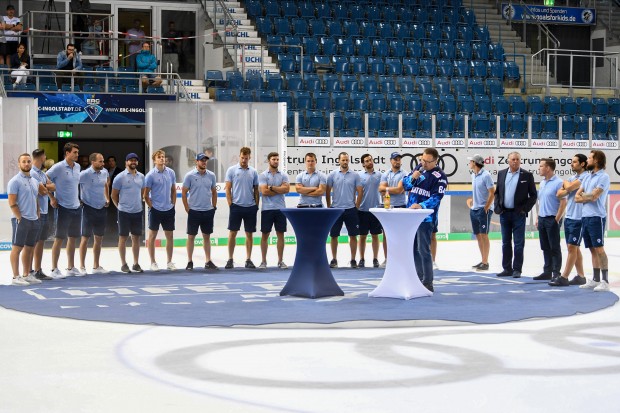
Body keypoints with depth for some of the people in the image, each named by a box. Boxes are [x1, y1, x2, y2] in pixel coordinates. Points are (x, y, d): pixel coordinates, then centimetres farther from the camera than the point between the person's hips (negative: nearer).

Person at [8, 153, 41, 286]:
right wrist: (20, 218, -15)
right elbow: (12, 203, -12)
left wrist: (37, 215, 11)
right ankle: (16, 277, -3)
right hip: (21, 220, -7)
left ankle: (26, 275, 18)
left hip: (34, 220, 7)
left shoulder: (35, 181, 15)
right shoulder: (15, 181, -8)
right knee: (17, 248, -4)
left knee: (29, 248, 11)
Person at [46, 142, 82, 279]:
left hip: (76, 207, 7)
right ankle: (54, 269, 3)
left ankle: (71, 268, 20)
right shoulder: (58, 167, -12)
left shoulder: (77, 167, 9)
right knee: (59, 238, -3)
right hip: (63, 207, -7)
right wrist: (52, 198, -10)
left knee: (72, 238, 12)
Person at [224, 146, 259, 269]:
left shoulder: (253, 172, 7)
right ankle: (230, 259, 7)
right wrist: (230, 204, -6)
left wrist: (256, 205, 4)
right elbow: (228, 189, 0)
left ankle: (248, 260, 11)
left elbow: (256, 190, 11)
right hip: (236, 206, -2)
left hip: (250, 207, 2)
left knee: (249, 234, 5)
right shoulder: (232, 170, 1)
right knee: (232, 233, 0)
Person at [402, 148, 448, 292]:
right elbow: (405, 185, 14)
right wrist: (412, 178, -8)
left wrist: (421, 205, -31)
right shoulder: (419, 169, 12)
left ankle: (428, 283, -2)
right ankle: (419, 279, 20)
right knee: (414, 249, 11)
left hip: (426, 218, -7)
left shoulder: (439, 176, -8)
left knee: (423, 250, -7)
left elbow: (436, 197, -16)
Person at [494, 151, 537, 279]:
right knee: (505, 243, 9)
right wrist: (497, 207, 2)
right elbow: (497, 192, 14)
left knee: (519, 244, -1)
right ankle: (507, 269, 15)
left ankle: (517, 269, 4)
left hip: (518, 214, -4)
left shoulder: (527, 175, -1)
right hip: (504, 213, 4)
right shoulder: (501, 174, 9)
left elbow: (533, 195, 0)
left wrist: (525, 209, -8)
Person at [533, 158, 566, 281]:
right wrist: (538, 217, 15)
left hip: (552, 219, -8)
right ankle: (547, 272, 18)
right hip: (542, 219, 8)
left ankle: (556, 273, 2)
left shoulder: (558, 183, -12)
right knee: (545, 247, 11)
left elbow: (563, 202, -14)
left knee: (555, 248, -3)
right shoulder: (542, 183, 14)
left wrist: (557, 219, -15)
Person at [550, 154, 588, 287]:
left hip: (578, 218, -9)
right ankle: (581, 276, 17)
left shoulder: (585, 177, -10)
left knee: (572, 247, -6)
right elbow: (559, 194, 11)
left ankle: (564, 278, -6)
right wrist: (568, 189, -9)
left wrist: (565, 183, 2)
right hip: (569, 217, 9)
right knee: (574, 248, 11)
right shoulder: (572, 178, 16)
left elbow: (570, 187, -21)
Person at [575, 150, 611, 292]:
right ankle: (595, 279, 16)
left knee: (599, 249, -8)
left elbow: (594, 196, -17)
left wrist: (583, 196, 2)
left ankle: (605, 281, -6)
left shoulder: (603, 177, -8)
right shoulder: (588, 177, 16)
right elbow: (577, 197, 11)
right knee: (593, 250, 11)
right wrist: (588, 197, -7)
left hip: (596, 217, -8)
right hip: (585, 216, 8)